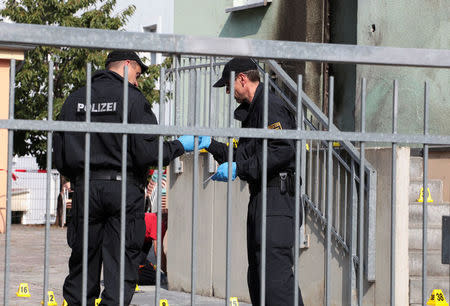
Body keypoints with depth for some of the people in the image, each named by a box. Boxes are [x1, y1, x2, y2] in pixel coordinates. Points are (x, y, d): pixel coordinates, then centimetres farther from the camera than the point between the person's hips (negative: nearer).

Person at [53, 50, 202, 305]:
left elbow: (60, 157, 8)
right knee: (122, 267, 0)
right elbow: (148, 152, -13)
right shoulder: (133, 98, -6)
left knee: (83, 266, 10)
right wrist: (180, 146, 3)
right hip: (124, 188, -4)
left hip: (85, 188, 4)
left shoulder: (75, 100, 9)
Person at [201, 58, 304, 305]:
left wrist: (238, 169, -21)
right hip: (260, 198, 11)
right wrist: (211, 145, 19)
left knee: (275, 271, -19)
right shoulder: (251, 111, 22)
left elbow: (284, 150, -23)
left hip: (277, 198, -11)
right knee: (257, 276, 11)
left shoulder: (271, 106, -10)